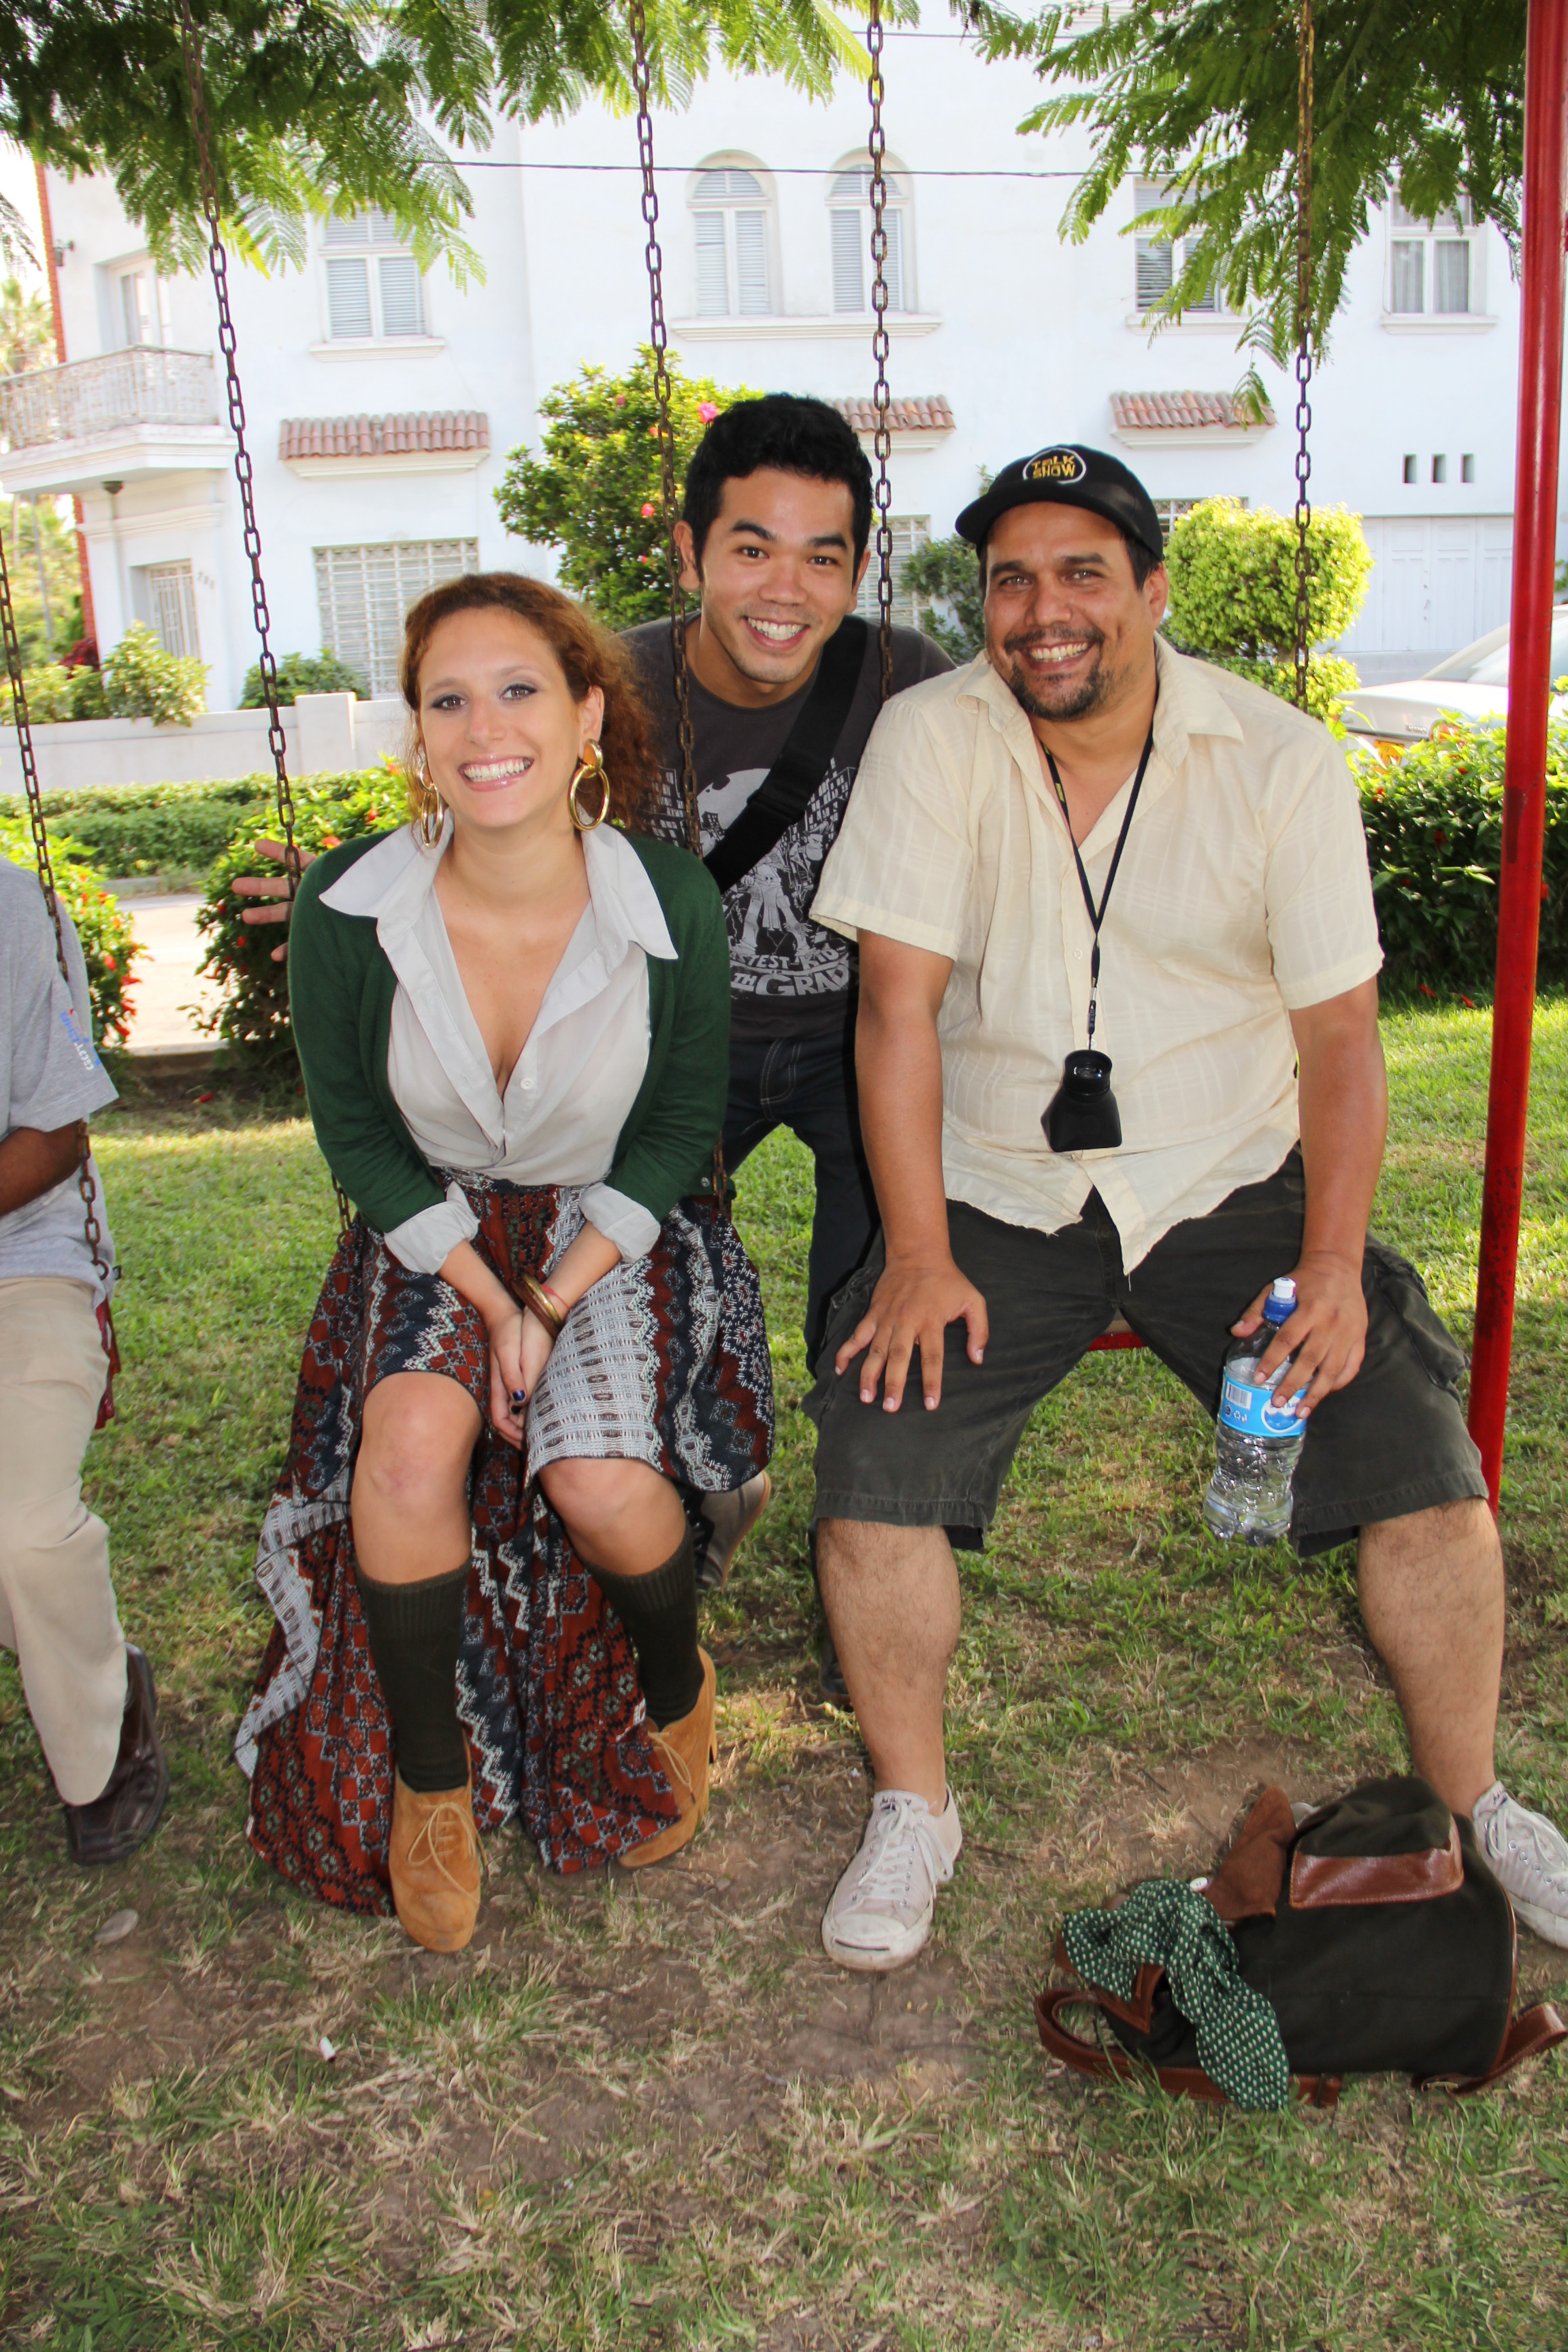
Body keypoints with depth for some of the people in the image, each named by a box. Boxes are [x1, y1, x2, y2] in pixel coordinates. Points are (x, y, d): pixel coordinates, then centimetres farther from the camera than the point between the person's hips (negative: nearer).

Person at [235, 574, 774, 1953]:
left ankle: (676, 1685, 13)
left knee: (601, 1478, -24)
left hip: (621, 1223, -1)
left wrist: (558, 1298, -14)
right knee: (415, 1431, -28)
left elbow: (681, 1125, -6)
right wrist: (492, 1300, -14)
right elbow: (357, 1137, -5)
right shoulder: (348, 910, -17)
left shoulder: (671, 903, -18)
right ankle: (428, 1777, -2)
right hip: (434, 1226, 1)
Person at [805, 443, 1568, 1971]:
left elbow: (1338, 1028, -2)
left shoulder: (1281, 760, -3)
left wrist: (1332, 1261, -13)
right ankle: (913, 1812, 9)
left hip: (1231, 1182, 1)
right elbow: (900, 1003, -10)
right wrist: (920, 1259, -15)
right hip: (995, 1193, 0)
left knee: (1425, 1469, -10)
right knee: (872, 1476, -18)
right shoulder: (931, 739, -7)